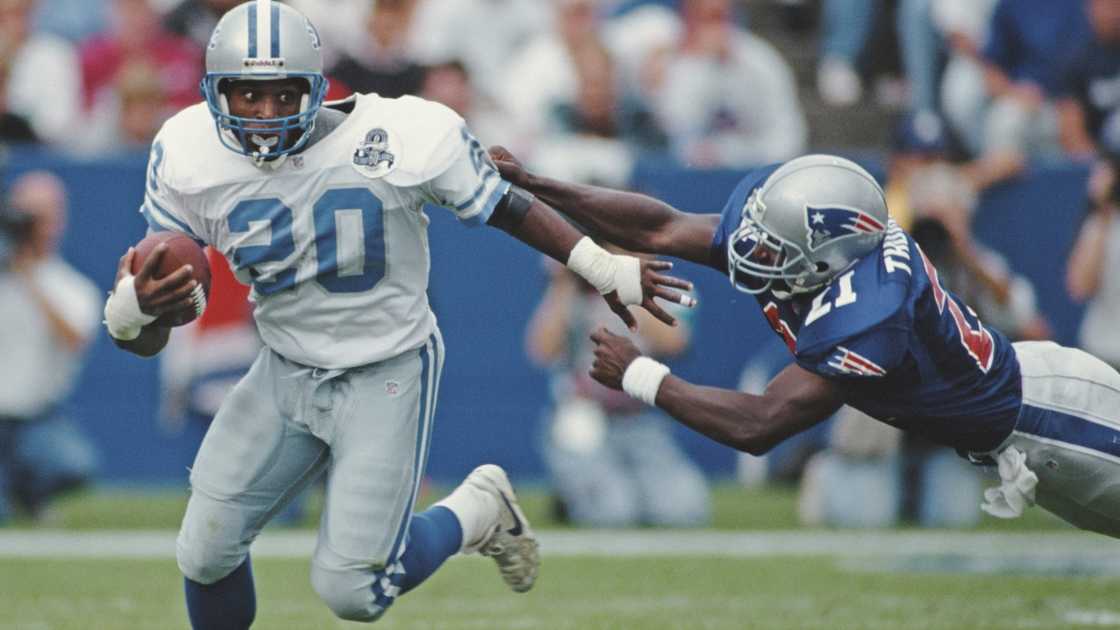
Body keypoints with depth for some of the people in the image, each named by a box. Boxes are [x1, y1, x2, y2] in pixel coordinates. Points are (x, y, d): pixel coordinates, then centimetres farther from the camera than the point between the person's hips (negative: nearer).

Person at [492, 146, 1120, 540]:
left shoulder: (870, 313, -39)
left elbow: (758, 426, -35)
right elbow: (663, 230, -9)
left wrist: (640, 377, -28)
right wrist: (529, 185, -13)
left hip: (1043, 416, -8)